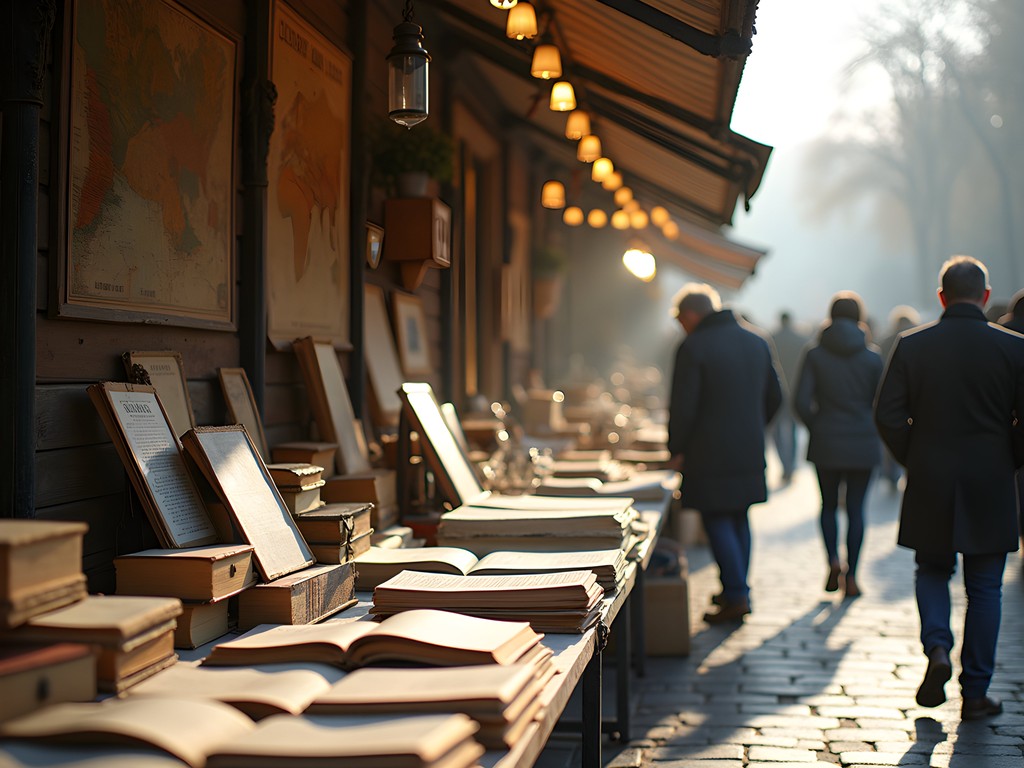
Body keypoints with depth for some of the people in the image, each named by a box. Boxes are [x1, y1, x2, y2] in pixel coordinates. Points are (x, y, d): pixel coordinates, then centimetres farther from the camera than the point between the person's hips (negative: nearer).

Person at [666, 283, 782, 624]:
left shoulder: (693, 347, -12)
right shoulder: (756, 341, 9)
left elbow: (682, 406, -14)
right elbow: (774, 397, 15)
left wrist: (676, 450, -3)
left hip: (710, 453, -7)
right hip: (750, 452, 7)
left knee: (717, 522, 0)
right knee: (739, 519, 15)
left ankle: (735, 597, -3)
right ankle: (737, 591, 22)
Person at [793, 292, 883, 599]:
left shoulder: (814, 355, -4)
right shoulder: (872, 357, -2)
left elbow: (801, 402, -10)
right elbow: (880, 404, 0)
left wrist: (817, 427, 6)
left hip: (825, 445, 0)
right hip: (862, 444, 0)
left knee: (828, 506, 16)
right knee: (856, 509, 7)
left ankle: (833, 561, -2)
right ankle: (851, 576, 6)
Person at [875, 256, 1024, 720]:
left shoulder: (911, 345, -3)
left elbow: (888, 416, -6)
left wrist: (914, 460, 7)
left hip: (929, 487, 1)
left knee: (932, 572, 20)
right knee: (984, 588, 9)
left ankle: (937, 649, -3)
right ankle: (975, 693, 13)